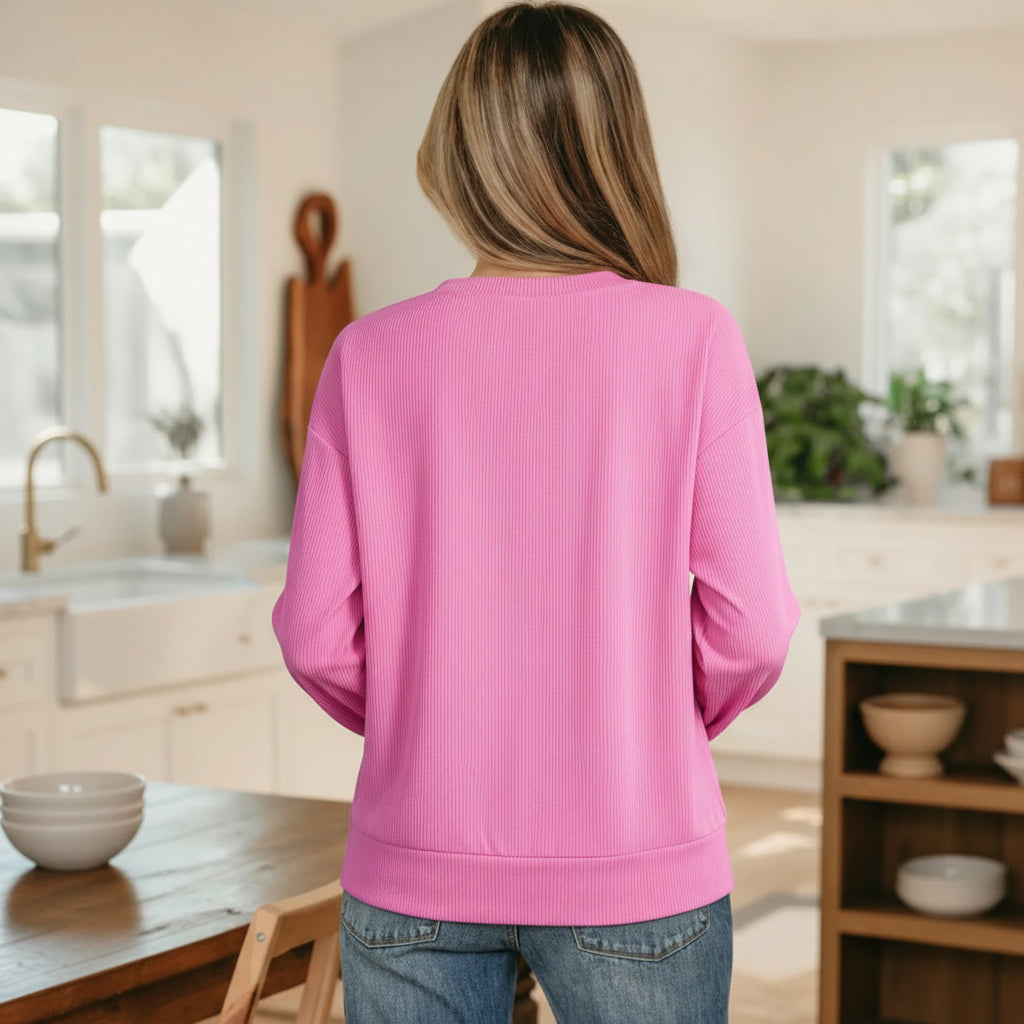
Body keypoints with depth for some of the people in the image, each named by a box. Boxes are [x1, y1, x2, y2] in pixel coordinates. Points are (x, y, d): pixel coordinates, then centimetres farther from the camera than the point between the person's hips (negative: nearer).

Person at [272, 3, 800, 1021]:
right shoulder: (692, 338, -8)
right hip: (634, 869, -1)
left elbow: (316, 637, -4)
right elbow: (749, 628, -9)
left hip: (413, 871, 1)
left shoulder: (370, 354, -4)